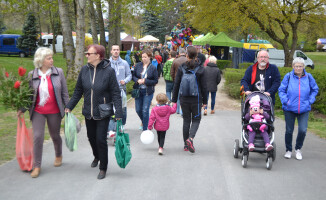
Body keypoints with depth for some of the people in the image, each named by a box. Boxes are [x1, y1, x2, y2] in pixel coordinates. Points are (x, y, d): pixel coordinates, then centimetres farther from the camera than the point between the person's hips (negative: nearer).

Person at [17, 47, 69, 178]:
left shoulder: (58, 72, -3)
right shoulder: (32, 75, -2)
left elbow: (64, 92, 2)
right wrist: (22, 109, 3)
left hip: (54, 112, 0)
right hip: (38, 112, 0)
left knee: (55, 136, 13)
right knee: (37, 137, -4)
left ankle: (58, 156, 41)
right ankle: (37, 166, 8)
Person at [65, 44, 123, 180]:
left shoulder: (109, 71, -13)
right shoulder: (84, 70, -1)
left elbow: (116, 93, -11)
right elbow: (78, 91, 10)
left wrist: (118, 113, -17)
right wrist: (69, 106, 9)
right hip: (88, 112, 5)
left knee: (101, 139, -4)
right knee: (91, 137, 18)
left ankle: (103, 168, 14)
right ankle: (96, 157, 47)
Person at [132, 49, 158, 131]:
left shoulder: (153, 68, -6)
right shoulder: (138, 65, 1)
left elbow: (156, 81, -4)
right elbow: (133, 76, 9)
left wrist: (145, 81, -16)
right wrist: (137, 80, -12)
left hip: (148, 92, -3)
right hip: (138, 91, 3)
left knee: (145, 111, -5)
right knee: (138, 110, 9)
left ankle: (145, 129, 7)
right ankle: (143, 122, 39)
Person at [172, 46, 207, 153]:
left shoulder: (181, 68, -3)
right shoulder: (200, 69, -6)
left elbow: (176, 85, 0)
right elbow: (204, 87, -3)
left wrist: (174, 100, 8)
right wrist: (205, 101, 6)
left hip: (184, 99, 2)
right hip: (196, 99, -2)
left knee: (186, 120, 12)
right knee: (196, 120, 10)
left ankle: (186, 144, 15)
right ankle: (190, 138, -15)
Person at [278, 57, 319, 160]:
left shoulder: (308, 77, 2)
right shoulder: (288, 76, -2)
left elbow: (315, 89, 14)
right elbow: (281, 90, 4)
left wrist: (310, 101, 3)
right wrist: (285, 101, -8)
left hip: (304, 109, 1)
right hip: (289, 109, 0)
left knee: (303, 130, -9)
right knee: (289, 130, 6)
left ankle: (298, 149, 16)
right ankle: (288, 150, 26)